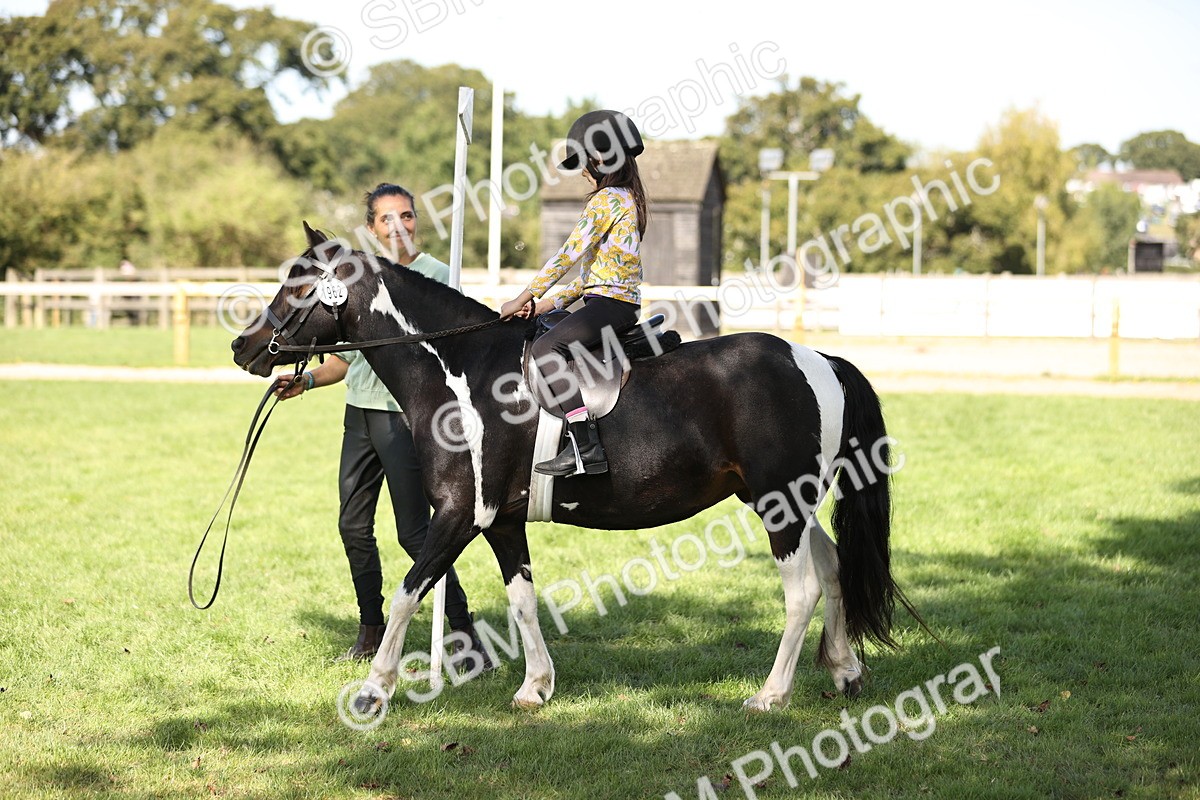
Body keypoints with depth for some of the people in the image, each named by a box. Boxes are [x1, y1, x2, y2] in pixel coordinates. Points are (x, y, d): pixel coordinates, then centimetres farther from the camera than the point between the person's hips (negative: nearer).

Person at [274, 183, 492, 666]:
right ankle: (372, 633, 23)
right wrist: (307, 380, 8)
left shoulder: (434, 275, -5)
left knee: (414, 532, -11)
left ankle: (465, 634, -5)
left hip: (405, 414, -7)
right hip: (360, 412, 7)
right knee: (353, 526, 10)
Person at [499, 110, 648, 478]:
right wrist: (545, 305, 13)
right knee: (547, 341, 21)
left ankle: (586, 448, -33)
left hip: (609, 302, -11)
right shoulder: (629, 199, 21)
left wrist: (524, 298, -6)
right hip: (623, 302, 11)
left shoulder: (606, 199, -10)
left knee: (545, 348, -24)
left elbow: (569, 254, -13)